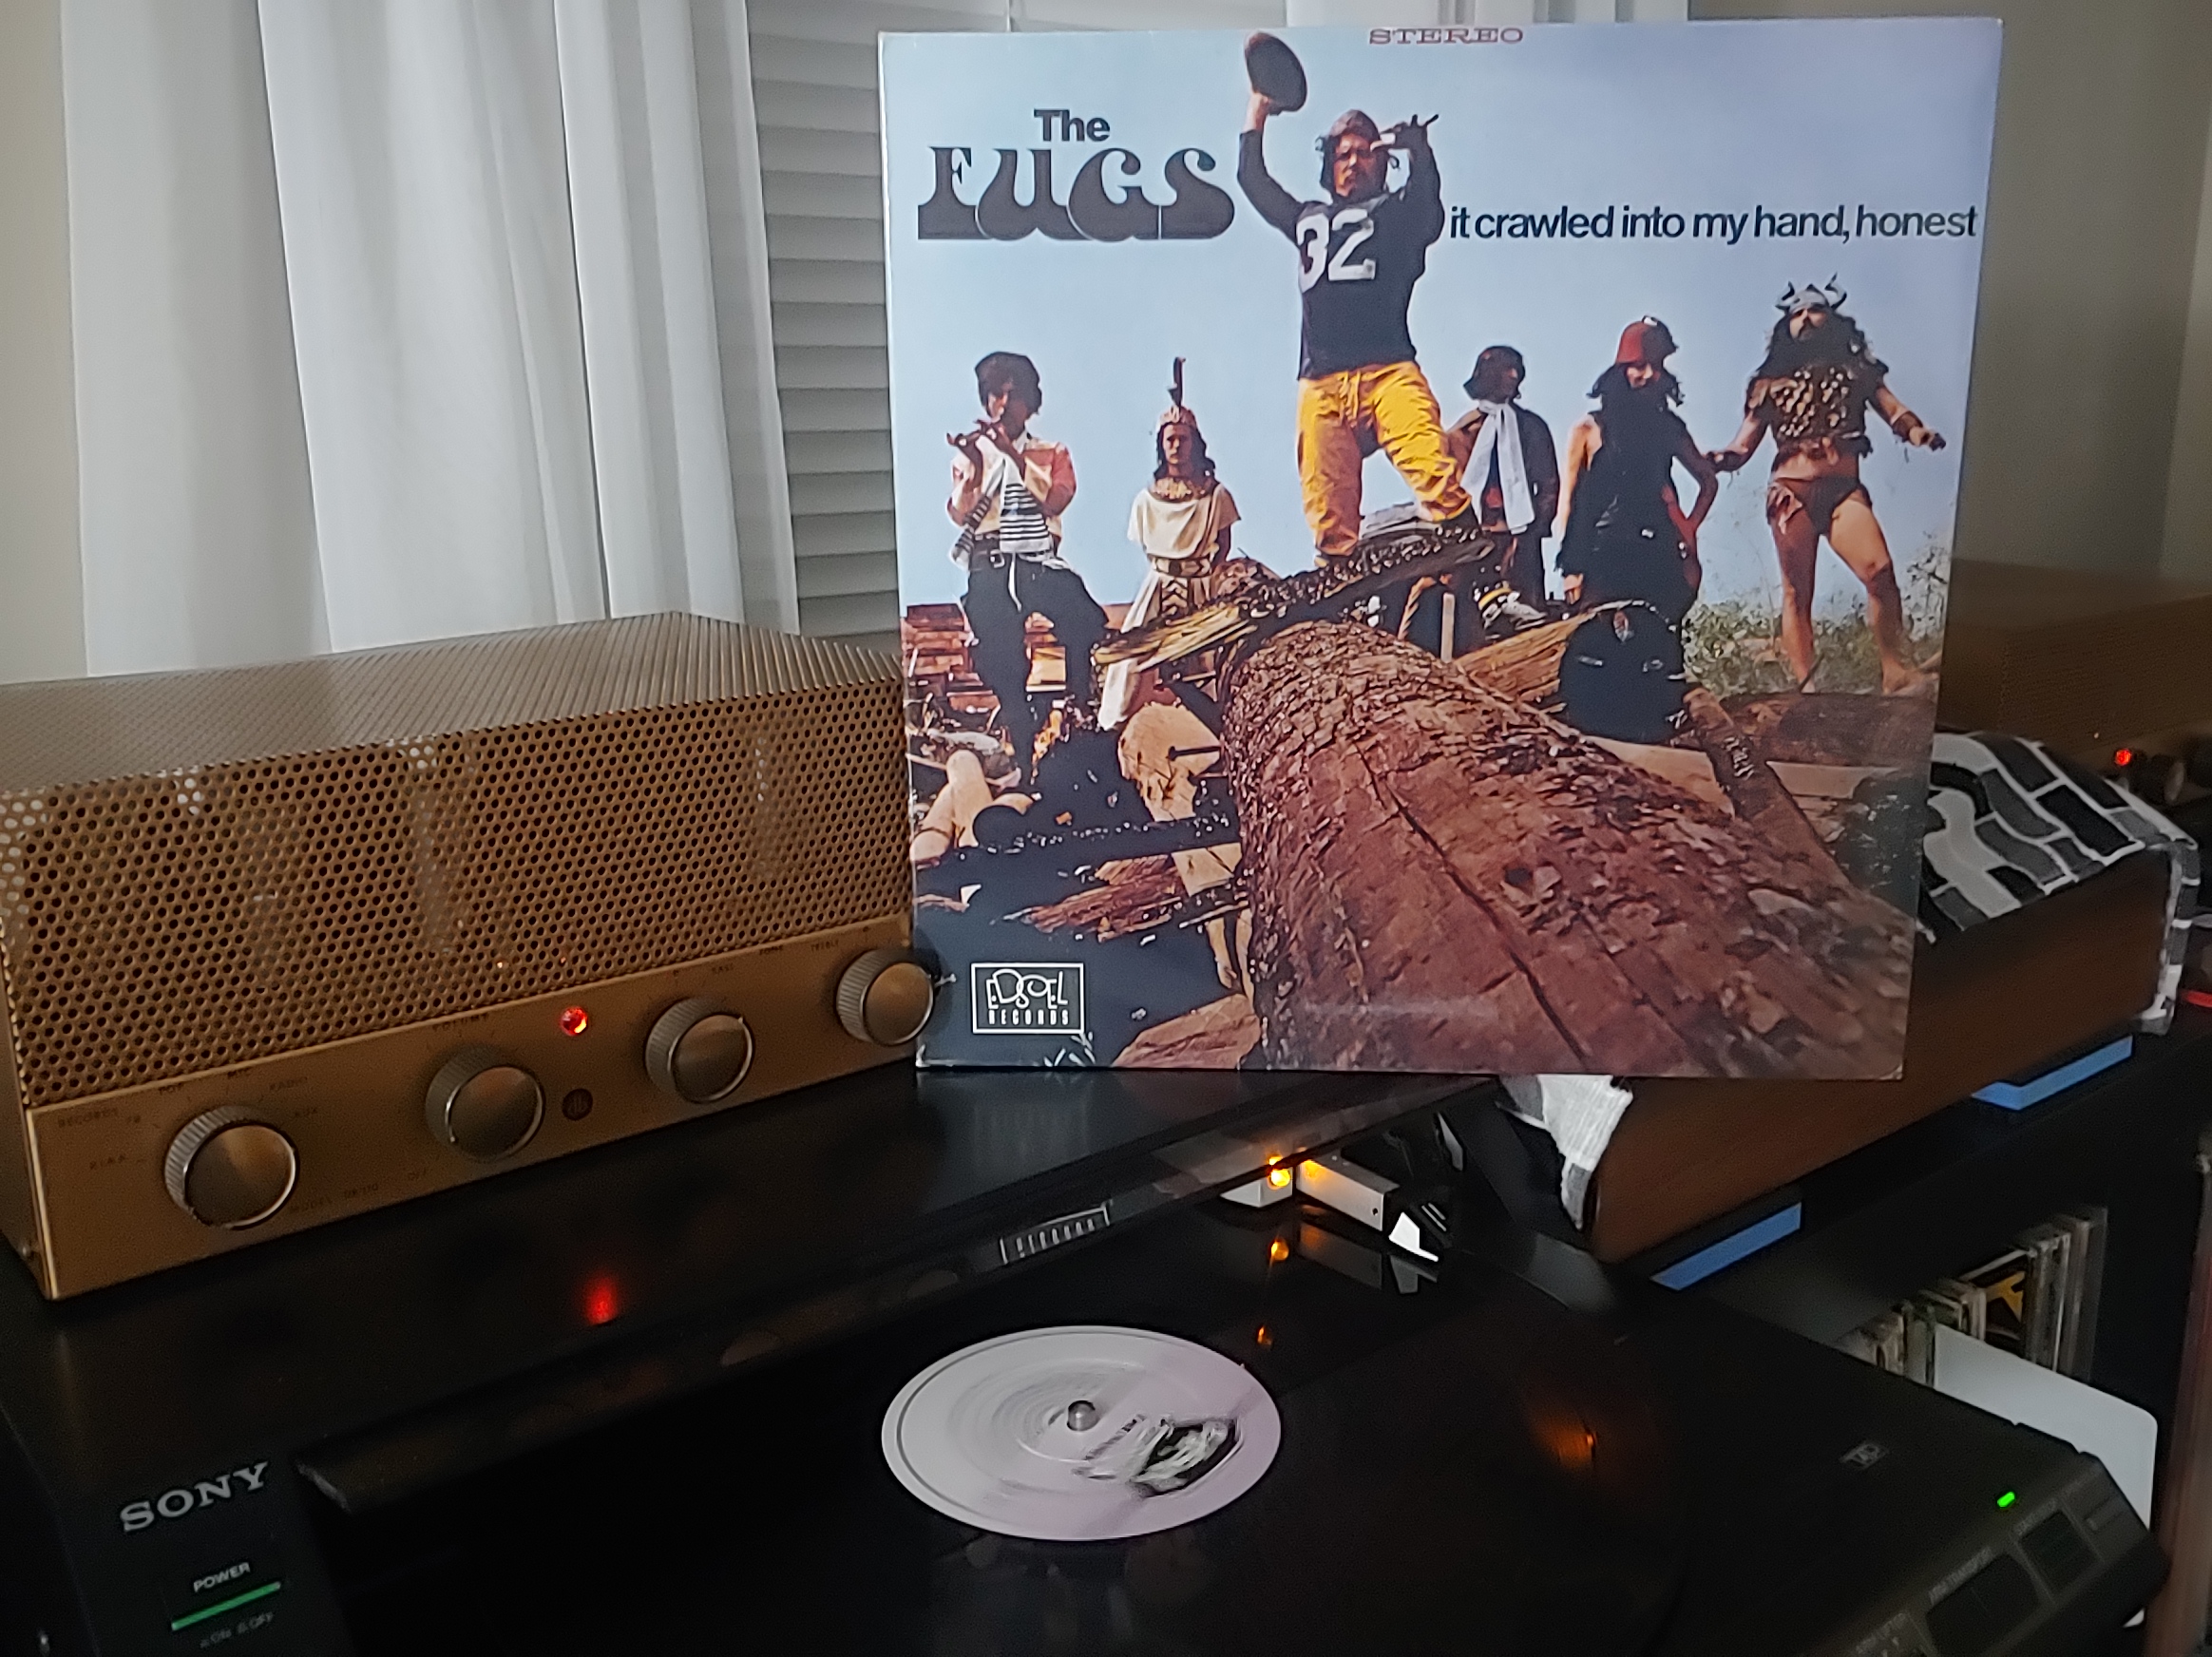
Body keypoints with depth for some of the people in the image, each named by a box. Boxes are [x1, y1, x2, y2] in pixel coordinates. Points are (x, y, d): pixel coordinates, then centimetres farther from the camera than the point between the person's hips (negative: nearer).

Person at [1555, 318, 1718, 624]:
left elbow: (1708, 479, 27)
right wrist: (1571, 569, -6)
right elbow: (1568, 500, 3)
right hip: (1603, 556, -3)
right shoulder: (1590, 429, 8)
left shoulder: (1669, 427, 16)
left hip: (1659, 556, 3)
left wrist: (1689, 529, 9)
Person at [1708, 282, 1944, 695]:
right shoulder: (1770, 384, 17)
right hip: (1792, 491, 0)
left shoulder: (1855, 370, 19)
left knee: (1879, 573, -20)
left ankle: (1896, 672, -15)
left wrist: (1918, 433, -11)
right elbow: (1743, 446, 13)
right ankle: (1805, 688, -9)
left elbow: (1892, 409, 11)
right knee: (1797, 592, -7)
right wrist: (1717, 459, -9)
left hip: (1844, 487, 0)